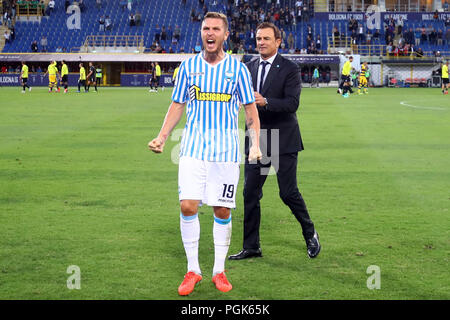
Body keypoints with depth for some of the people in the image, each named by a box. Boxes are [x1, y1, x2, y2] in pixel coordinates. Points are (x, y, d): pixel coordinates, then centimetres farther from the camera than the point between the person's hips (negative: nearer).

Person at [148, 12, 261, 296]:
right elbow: (177, 105, 12)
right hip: (193, 148, 1)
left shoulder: (238, 68, 2)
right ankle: (193, 270, 4)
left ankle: (219, 271, 16)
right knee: (188, 207, -9)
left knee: (223, 211, 2)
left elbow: (250, 108, 6)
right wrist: (162, 138, 1)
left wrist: (256, 144, -5)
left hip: (226, 151, -1)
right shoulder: (188, 66, 6)